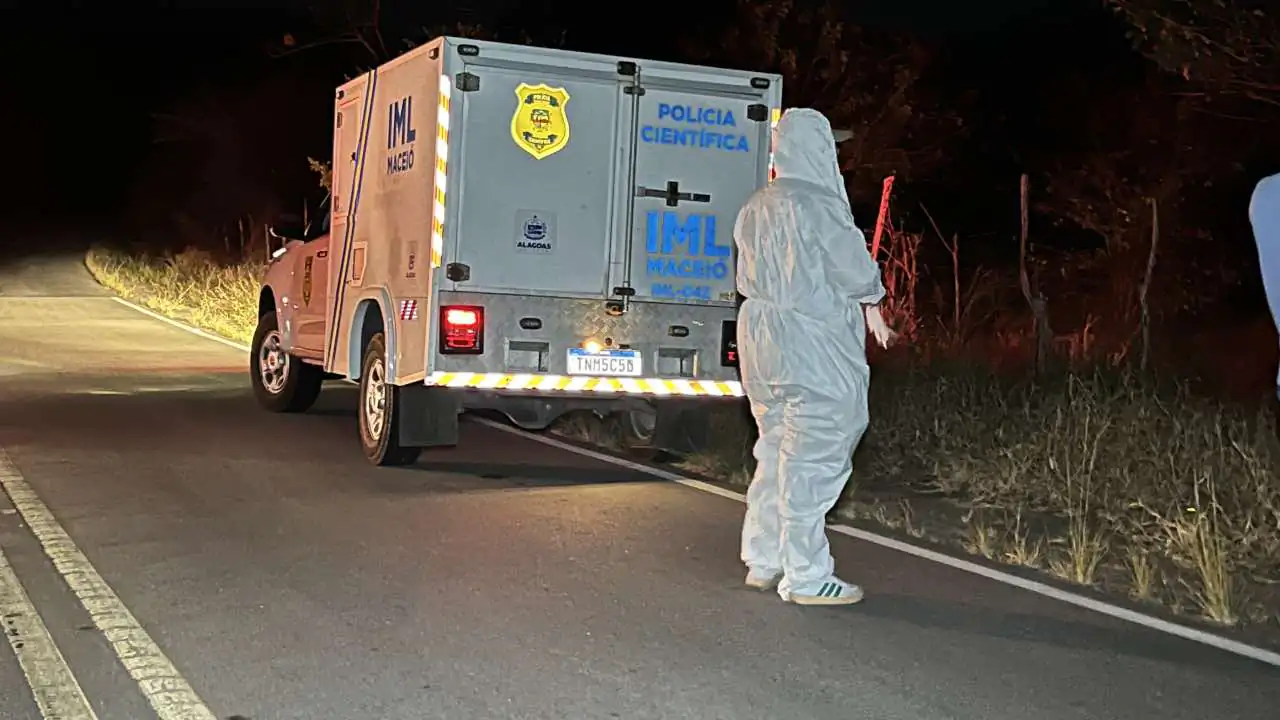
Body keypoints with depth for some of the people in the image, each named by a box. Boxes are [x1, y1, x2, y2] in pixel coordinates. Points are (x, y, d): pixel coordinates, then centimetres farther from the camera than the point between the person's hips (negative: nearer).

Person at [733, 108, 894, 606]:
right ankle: (806, 578, 3)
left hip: (760, 335, 8)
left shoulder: (755, 208, 8)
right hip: (813, 346, -8)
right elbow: (857, 270, -10)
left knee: (776, 452, 17)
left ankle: (764, 561, 23)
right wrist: (874, 312, 11)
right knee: (812, 459, -2)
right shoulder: (819, 206, -16)